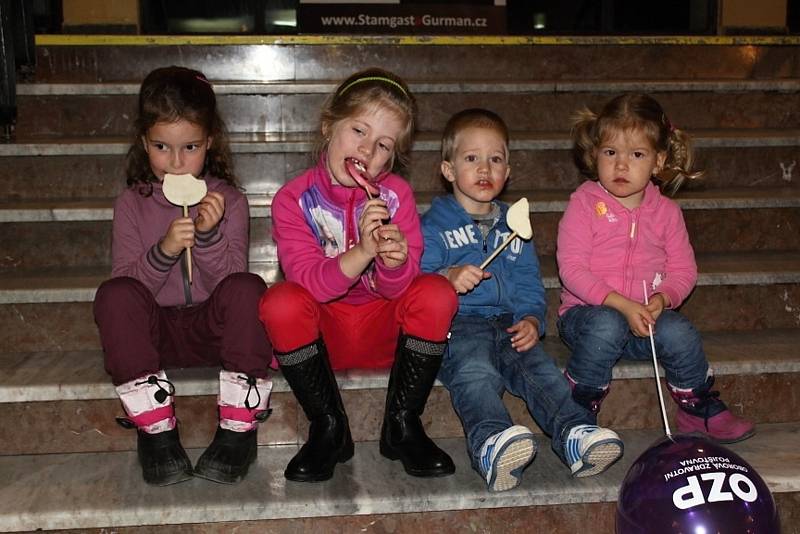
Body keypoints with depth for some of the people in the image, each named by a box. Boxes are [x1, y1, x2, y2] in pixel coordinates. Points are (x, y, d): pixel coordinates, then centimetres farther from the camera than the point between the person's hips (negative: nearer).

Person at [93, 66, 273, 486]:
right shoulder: (132, 204, 3)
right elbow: (127, 282, -5)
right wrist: (163, 251, -23)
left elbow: (231, 280, -7)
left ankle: (238, 430, -22)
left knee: (247, 288, -31)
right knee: (113, 295, -28)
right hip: (155, 332, 1)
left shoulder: (227, 201, 0)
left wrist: (209, 235, -23)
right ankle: (155, 430, -21)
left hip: (213, 328, -1)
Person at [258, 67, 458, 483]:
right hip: (322, 331, -1)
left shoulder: (396, 194, -6)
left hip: (384, 331, 1)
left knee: (436, 293, -25)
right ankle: (329, 427, -14)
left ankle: (402, 424, -13)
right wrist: (363, 252, -39)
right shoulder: (293, 199, -10)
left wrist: (397, 262, -35)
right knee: (281, 302, -31)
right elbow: (309, 282, -22)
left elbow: (395, 289, -11)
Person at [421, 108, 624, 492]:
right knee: (476, 372, -35)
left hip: (508, 324, 5)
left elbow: (529, 286, 22)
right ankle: (492, 443, -59)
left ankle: (576, 435, -44)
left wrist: (531, 320, 0)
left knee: (539, 368, -26)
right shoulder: (434, 224, 10)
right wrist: (448, 277, -26)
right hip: (458, 324, -4)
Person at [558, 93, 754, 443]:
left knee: (679, 332, -26)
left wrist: (662, 299, -15)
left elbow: (684, 269, 8)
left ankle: (702, 411, 1)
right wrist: (621, 305, -22)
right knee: (606, 327, -36)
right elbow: (571, 267, -13)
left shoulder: (665, 211, 7)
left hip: (647, 315, 3)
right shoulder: (584, 203, -5)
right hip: (586, 311, -3)